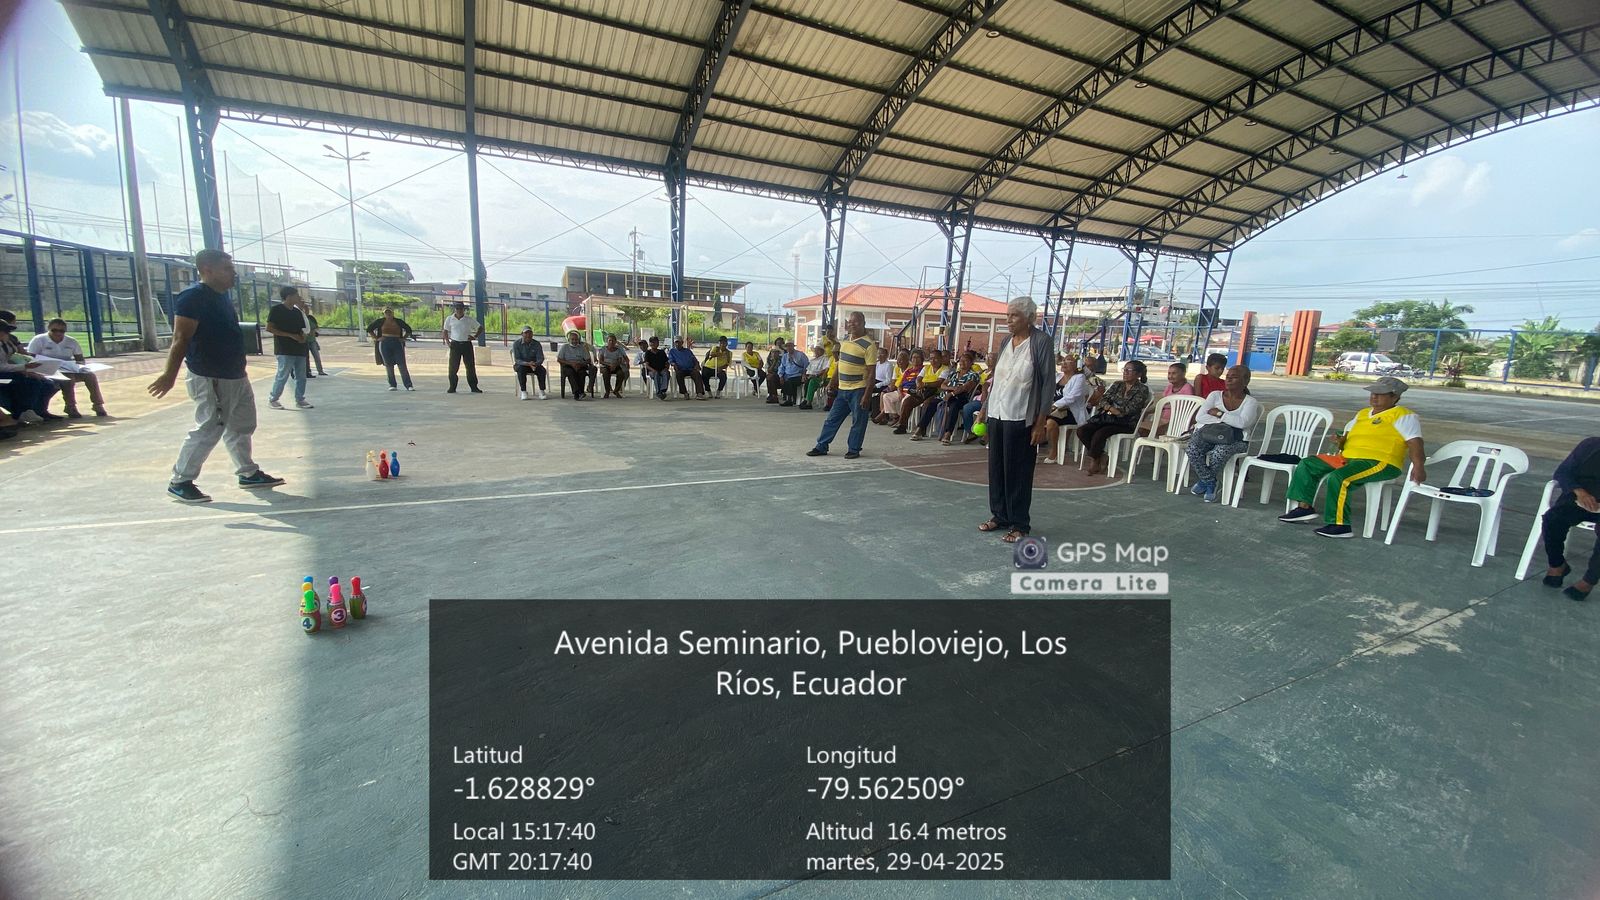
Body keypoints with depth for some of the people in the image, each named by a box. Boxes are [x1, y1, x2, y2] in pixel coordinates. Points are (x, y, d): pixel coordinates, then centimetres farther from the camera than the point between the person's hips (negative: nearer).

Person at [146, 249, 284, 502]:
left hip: (234, 375, 10)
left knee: (242, 426, 15)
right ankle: (180, 482, 5)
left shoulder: (220, 297, 13)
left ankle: (248, 473, 25)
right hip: (210, 378, -10)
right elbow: (181, 339, -20)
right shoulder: (193, 297, -14)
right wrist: (169, 374, -24)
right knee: (208, 430, -6)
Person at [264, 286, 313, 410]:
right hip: (285, 350, -6)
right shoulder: (276, 310, -5)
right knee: (283, 376, -5)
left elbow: (305, 329, 20)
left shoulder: (297, 311, 13)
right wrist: (291, 335, -16)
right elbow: (269, 328, -10)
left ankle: (300, 400, 15)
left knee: (301, 377, 7)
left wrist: (304, 336, -4)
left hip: (299, 350, 6)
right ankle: (272, 399, 7)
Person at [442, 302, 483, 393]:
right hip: (455, 344, 0)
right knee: (453, 367, -2)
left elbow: (480, 328, 10)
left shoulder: (470, 320, 2)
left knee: (470, 366, 2)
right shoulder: (449, 319, 4)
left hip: (466, 344, 0)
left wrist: (475, 336, -3)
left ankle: (474, 387, 10)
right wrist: (447, 341, 0)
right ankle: (452, 387, 6)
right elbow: (446, 331, 13)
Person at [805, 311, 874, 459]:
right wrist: (832, 382, 17)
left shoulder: (868, 344, -14)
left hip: (858, 390, -7)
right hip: (842, 389, 7)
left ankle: (853, 449, 18)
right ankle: (821, 447, 20)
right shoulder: (845, 339, 8)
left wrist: (867, 394, -19)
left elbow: (871, 372, -15)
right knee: (832, 419, 11)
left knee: (858, 421, 6)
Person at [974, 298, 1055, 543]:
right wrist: (983, 409, 14)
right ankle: (999, 516, 24)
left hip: (1020, 418, -6)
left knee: (1018, 471, 1)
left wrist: (1040, 422, -13)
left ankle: (1020, 524, 12)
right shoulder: (1006, 341, 9)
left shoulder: (1041, 341, -8)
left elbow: (1047, 383, -10)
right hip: (996, 414, 6)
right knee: (996, 467, 11)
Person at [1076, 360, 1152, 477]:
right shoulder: (1117, 385, 18)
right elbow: (1103, 399, 6)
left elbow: (1130, 409, -11)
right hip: (1107, 418, 6)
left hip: (1125, 423, -6)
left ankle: (1094, 462, -9)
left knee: (1099, 434, -32)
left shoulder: (1142, 389, 1)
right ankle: (1101, 458, -8)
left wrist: (1108, 407, -6)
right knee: (1082, 430, -17)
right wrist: (1112, 408, -14)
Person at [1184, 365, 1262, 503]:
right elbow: (1199, 417, 0)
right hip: (1207, 434, 2)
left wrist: (1218, 414, -7)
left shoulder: (1251, 402, 6)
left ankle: (1204, 480, -8)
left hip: (1235, 440, -2)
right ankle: (1210, 483, -11)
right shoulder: (1215, 395, 13)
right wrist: (1222, 422, -10)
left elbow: (1243, 422, -15)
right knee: (1191, 450, -32)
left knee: (1220, 452, -38)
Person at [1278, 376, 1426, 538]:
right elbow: (1348, 437, 27)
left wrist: (1418, 468, -25)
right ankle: (1304, 507, -3)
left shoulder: (1403, 416, -2)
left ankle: (1340, 525, -27)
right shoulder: (1363, 413, 22)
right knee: (1308, 464, 1)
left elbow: (1415, 442, -13)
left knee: (1338, 477, -33)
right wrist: (1339, 441, 2)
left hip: (1380, 463, -9)